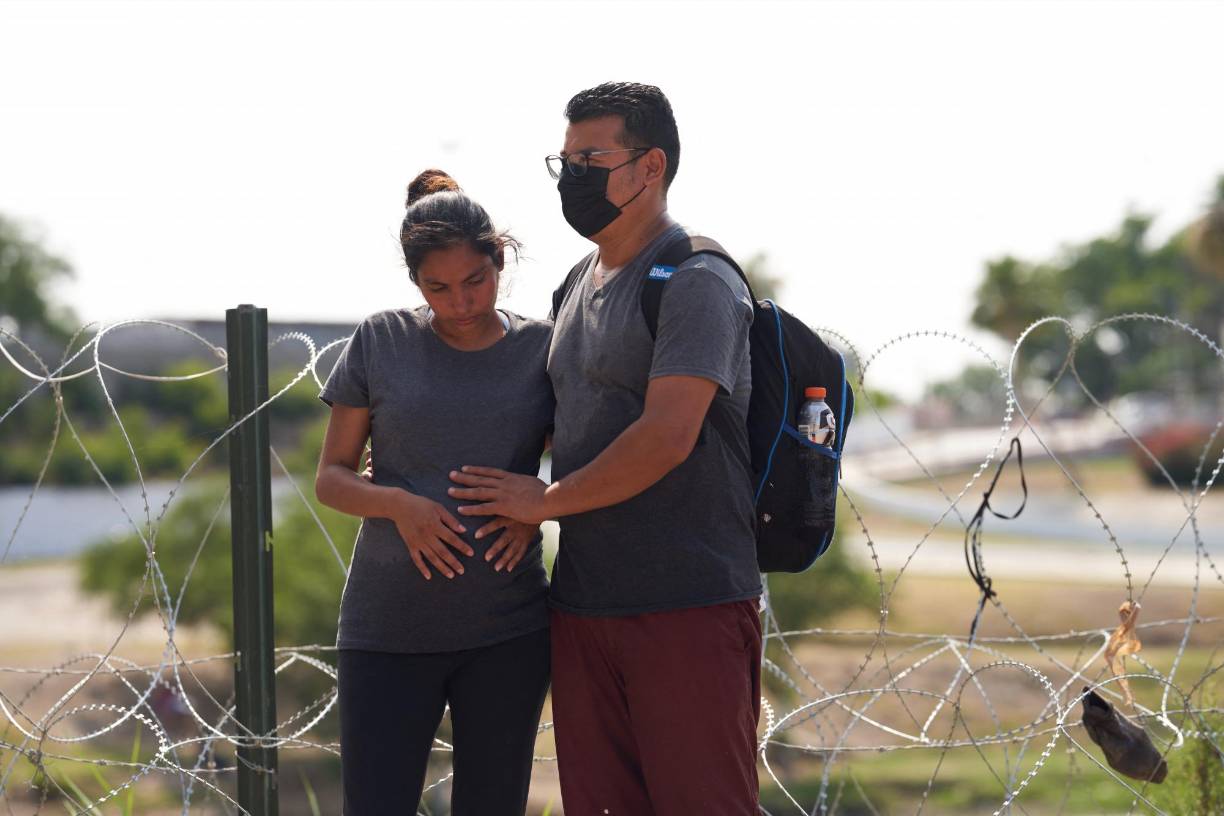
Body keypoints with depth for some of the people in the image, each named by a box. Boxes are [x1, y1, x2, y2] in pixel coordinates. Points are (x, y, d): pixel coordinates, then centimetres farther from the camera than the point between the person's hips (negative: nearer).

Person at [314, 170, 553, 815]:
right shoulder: (381, 342, 2)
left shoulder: (539, 349, 4)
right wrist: (397, 504, -15)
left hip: (508, 633, 1)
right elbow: (331, 478, 6)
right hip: (388, 631, -1)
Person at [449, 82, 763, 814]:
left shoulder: (696, 282, -10)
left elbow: (665, 438, -19)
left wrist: (546, 499, -8)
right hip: (583, 604, 8)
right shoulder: (582, 283, 18)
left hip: (686, 607, -8)